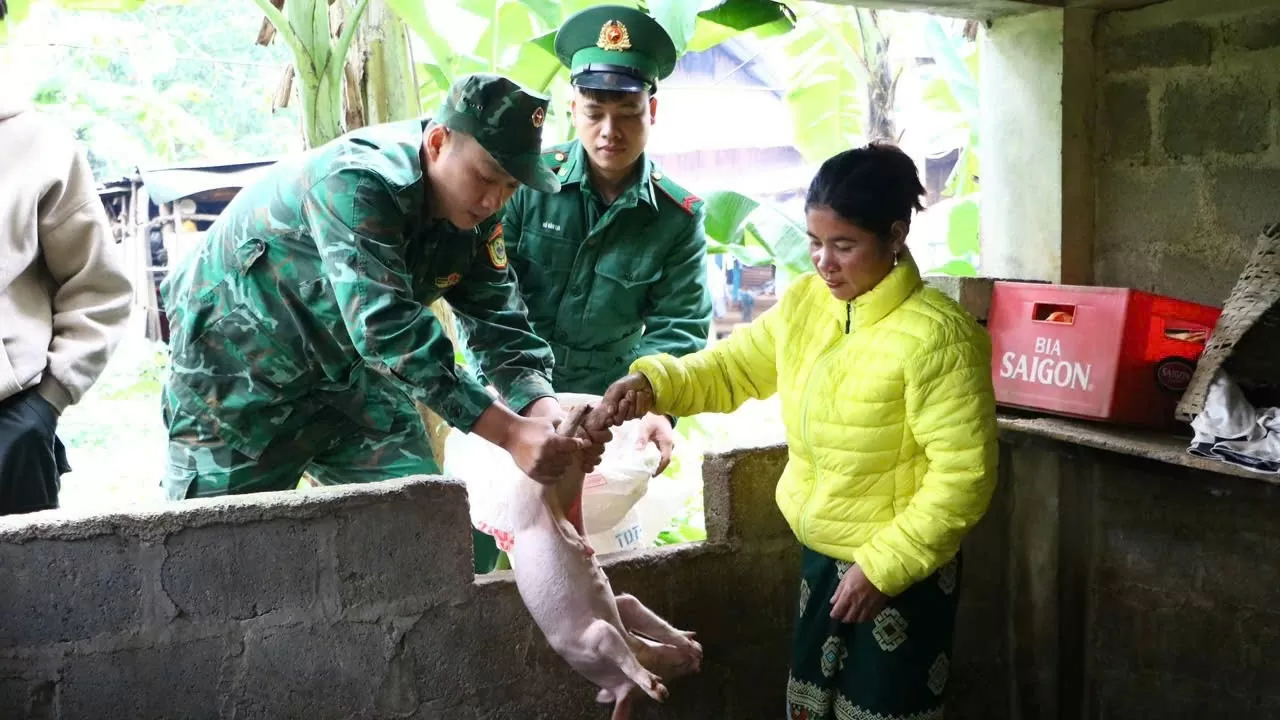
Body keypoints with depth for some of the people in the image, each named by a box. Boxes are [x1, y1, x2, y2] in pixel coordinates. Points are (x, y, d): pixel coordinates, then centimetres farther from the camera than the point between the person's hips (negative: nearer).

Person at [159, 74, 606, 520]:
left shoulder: (472, 216, -7)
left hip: (347, 374, 7)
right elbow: (387, 328, -41)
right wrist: (510, 433, -45)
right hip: (239, 374, -6)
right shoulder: (357, 184, -32)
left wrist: (547, 412, -30)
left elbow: (500, 323, -10)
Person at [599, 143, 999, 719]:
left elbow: (963, 475, -23)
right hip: (821, 557, 7)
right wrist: (652, 382, -13)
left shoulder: (936, 336, -24)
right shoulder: (805, 302, -2)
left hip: (902, 570, -7)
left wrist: (882, 567, -22)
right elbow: (733, 369, 6)